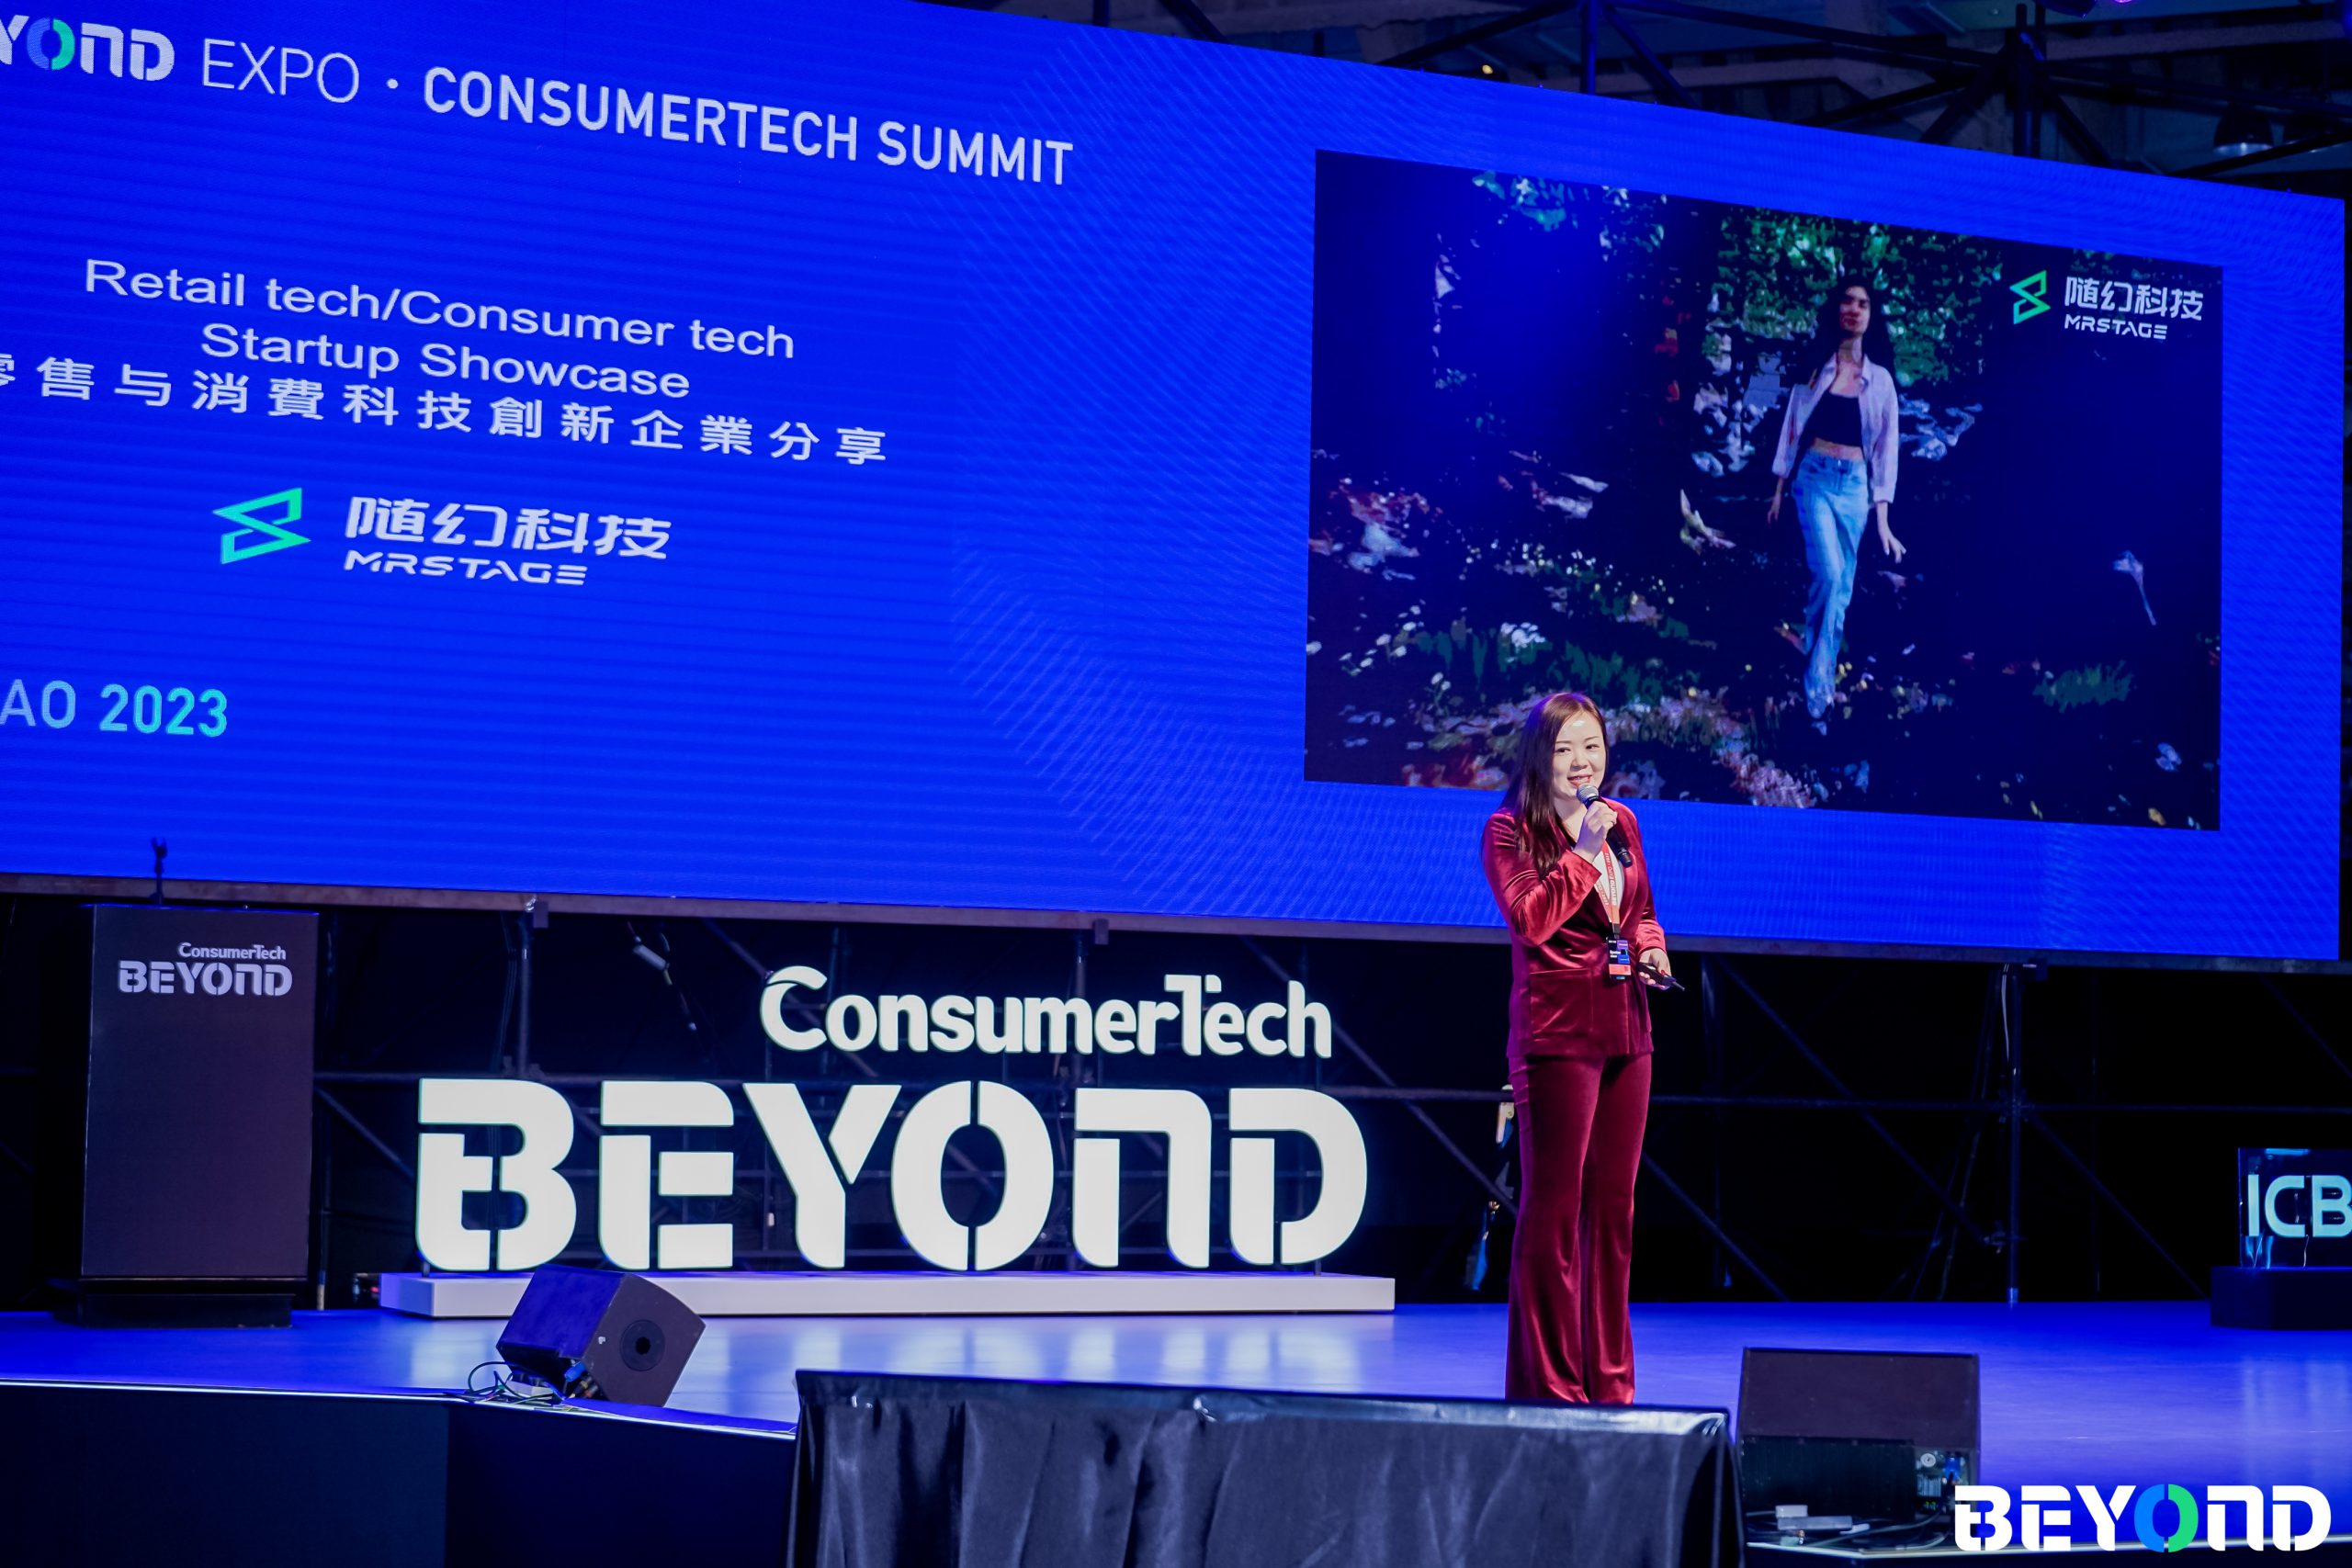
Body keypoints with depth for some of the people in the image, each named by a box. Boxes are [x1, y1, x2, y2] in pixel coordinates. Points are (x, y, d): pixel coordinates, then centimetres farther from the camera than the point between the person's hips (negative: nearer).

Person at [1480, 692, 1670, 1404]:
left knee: (1612, 1206, 10)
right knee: (1553, 1209, -4)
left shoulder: (1622, 823, 13)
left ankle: (1608, 1381, 17)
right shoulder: (1510, 830, -5)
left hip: (1625, 1031, 7)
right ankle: (1550, 1384, 1)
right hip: (1558, 1031, -6)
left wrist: (1651, 947, 4)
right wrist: (1584, 851, -21)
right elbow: (1530, 920, -17)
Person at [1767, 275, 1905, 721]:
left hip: (1855, 485, 2)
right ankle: (1818, 678, -10)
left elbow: (1885, 449, 3)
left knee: (1843, 587, 5)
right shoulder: (1815, 365, 2)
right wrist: (1779, 489, 4)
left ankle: (1821, 675, 16)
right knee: (1829, 573, -19)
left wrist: (1883, 521, 0)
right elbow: (1792, 426, 6)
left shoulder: (1880, 379, 3)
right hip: (1815, 478, -2)